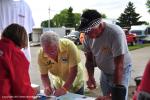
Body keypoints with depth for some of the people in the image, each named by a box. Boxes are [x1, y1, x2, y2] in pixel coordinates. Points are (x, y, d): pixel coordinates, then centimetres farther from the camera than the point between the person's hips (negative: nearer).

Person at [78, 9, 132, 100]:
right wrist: (91, 77, -17)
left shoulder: (115, 33, -31)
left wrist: (117, 88, -30)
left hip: (121, 71, -5)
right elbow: (89, 59, -2)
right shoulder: (88, 36, -14)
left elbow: (119, 65, -30)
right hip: (104, 71, 5)